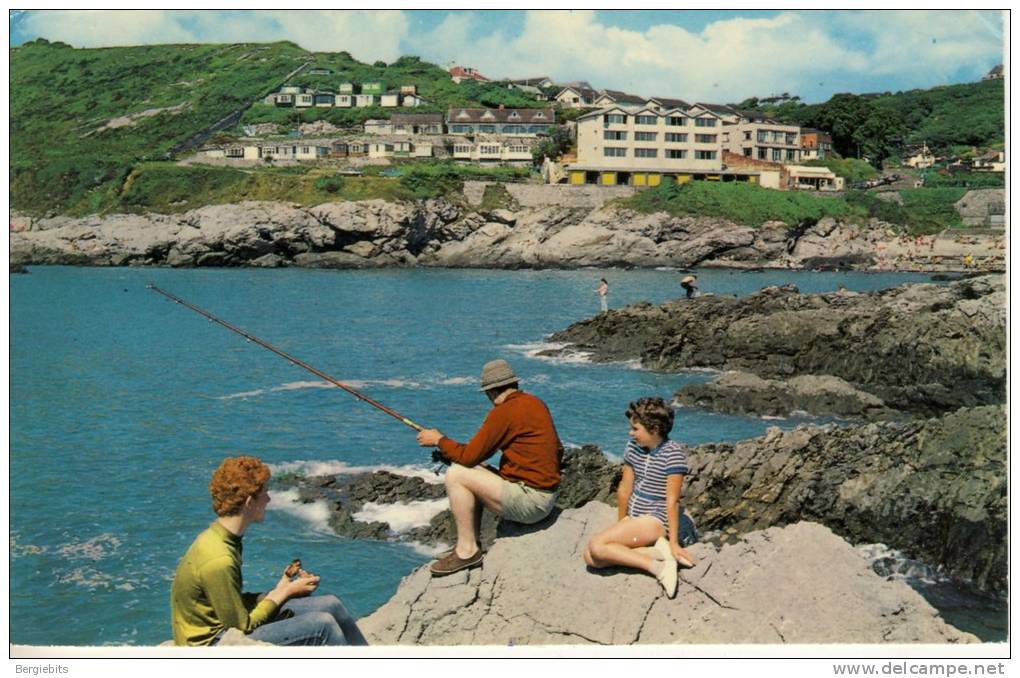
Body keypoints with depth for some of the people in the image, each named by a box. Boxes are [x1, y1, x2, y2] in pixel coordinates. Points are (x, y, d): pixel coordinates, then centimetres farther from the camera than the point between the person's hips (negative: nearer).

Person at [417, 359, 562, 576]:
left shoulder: (503, 412, -16)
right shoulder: (537, 404, 11)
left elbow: (469, 456, -12)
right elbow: (557, 450, 20)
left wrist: (439, 440, 3)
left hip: (529, 501, -10)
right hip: (547, 498, 10)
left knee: (456, 475, -10)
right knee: (473, 477, 19)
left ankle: (467, 550, -3)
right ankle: (469, 546, 18)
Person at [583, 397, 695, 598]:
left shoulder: (673, 453, -14)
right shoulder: (633, 446, 7)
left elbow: (672, 501, -16)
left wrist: (673, 542, -15)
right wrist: (622, 526, 18)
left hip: (656, 521, -8)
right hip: (634, 519, 8)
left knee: (596, 545, -24)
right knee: (590, 558, -13)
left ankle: (656, 566, -19)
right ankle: (654, 551, -13)